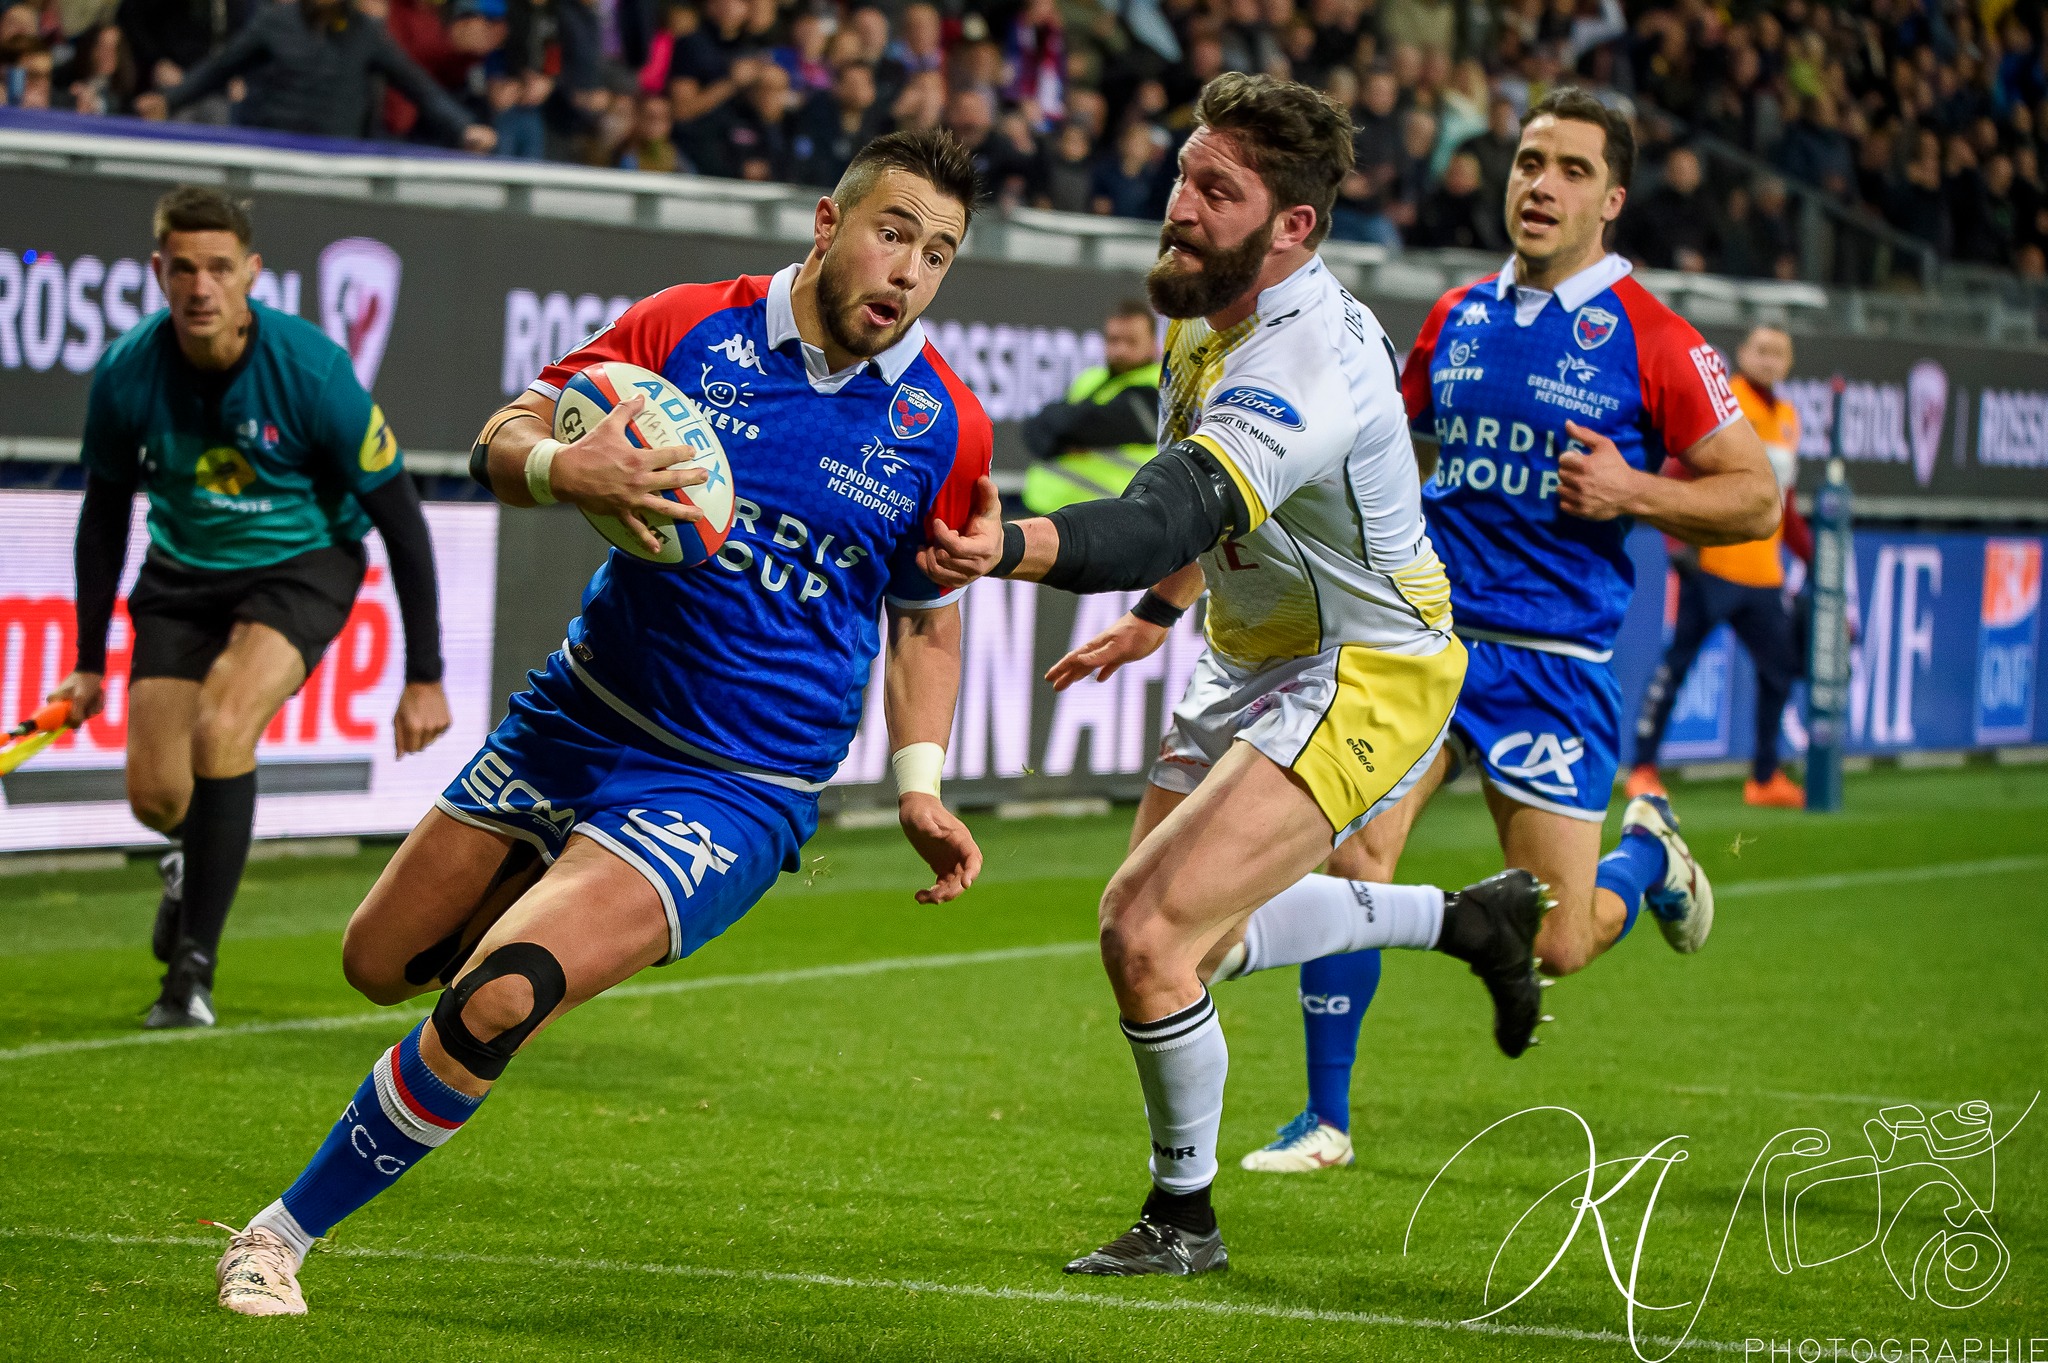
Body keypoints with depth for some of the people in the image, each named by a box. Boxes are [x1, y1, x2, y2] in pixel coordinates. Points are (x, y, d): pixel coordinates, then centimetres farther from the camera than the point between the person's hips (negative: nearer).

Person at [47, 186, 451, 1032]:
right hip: (183, 573, 3)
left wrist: (424, 678, -14)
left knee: (222, 725, -28)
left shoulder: (312, 373, -25)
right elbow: (104, 515, 2)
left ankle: (193, 970, -20)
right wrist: (90, 663, 6)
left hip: (302, 565, -3)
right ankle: (196, 858, 35)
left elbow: (400, 520, -16)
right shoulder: (126, 375, -17)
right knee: (155, 793, -5)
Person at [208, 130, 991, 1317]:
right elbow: (503, 440, -1)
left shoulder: (946, 429, -5)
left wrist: (919, 784, -2)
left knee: (491, 1005, -22)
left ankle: (287, 1234, -5)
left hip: (730, 790, -3)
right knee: (382, 963, 14)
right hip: (574, 718, 4)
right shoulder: (693, 326, -6)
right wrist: (564, 470, -25)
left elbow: (927, 619, 11)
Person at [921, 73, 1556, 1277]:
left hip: (1364, 680, -10)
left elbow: (1166, 522, -47)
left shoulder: (1303, 370, -31)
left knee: (1150, 928, -20)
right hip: (1257, 667, 10)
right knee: (1191, 938, 17)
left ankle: (1185, 1217, 2)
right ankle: (1469, 917, 35)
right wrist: (1155, 616, 17)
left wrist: (1014, 546, -63)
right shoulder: (1207, 314, -2)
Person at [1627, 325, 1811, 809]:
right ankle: (1643, 768, -4)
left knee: (1780, 666, 6)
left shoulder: (1788, 418, 17)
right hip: (1712, 564, -7)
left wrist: (1813, 556, 22)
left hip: (1764, 574, 7)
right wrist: (1681, 541, -23)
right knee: (1678, 657, -7)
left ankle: (1765, 777, 16)